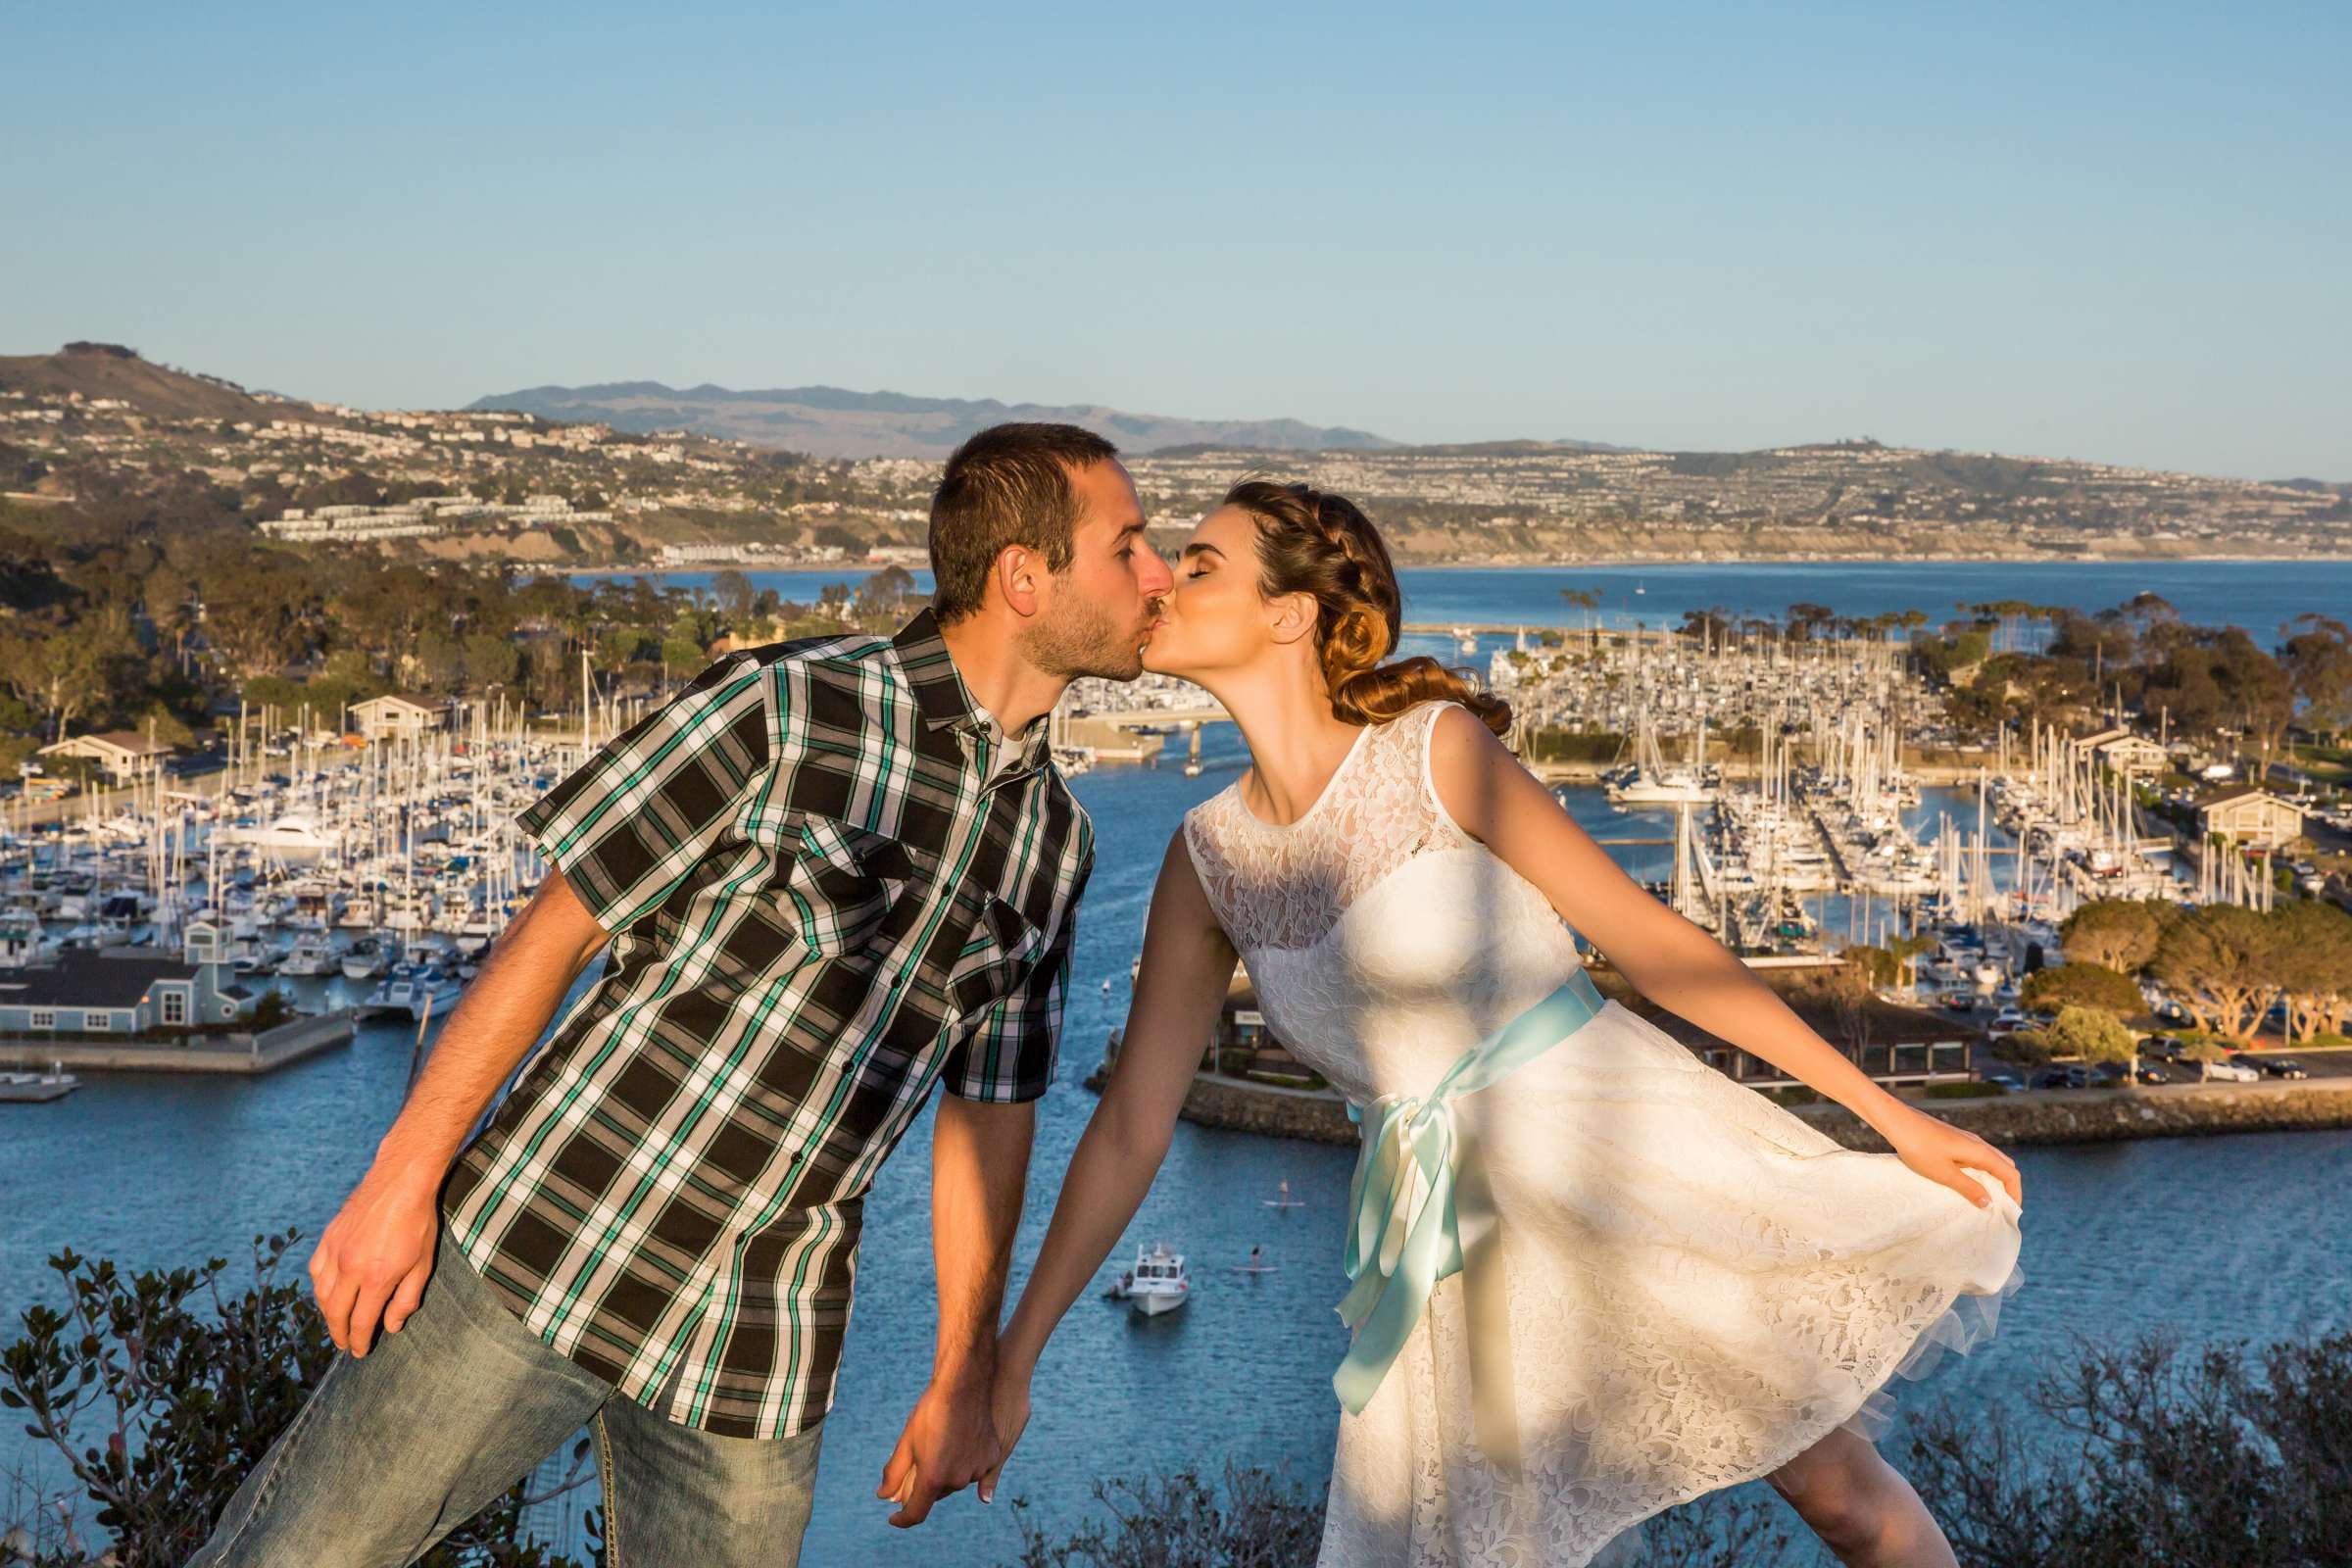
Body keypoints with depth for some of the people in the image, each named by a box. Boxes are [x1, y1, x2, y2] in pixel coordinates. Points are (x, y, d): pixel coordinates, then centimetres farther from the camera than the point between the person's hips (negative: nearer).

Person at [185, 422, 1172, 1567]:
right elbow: (552, 930, -9)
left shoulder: (1052, 842, 4)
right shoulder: (785, 704, -13)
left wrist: (965, 1378, 13)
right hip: (545, 1245, -4)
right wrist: (401, 1179, -10)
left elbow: (994, 1108, 12)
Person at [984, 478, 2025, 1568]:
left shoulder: (1438, 749, -13)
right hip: (1461, 1239, 5)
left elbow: (1652, 943, -9)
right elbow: (1130, 1126, 6)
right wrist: (1012, 1358, 6)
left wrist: (1890, 1114, -7)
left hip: (1627, 1150, -4)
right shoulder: (1205, 858, 1)